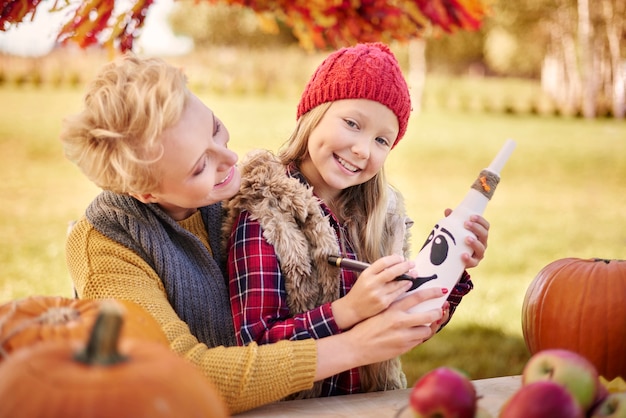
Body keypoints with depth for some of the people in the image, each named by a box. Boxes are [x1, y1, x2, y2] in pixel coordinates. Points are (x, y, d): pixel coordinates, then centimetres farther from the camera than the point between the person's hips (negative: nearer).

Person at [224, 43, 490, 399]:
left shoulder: (383, 214, 4)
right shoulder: (262, 209, -10)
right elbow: (254, 341, -14)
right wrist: (349, 310, -25)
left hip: (376, 402, 4)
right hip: (295, 408, -3)